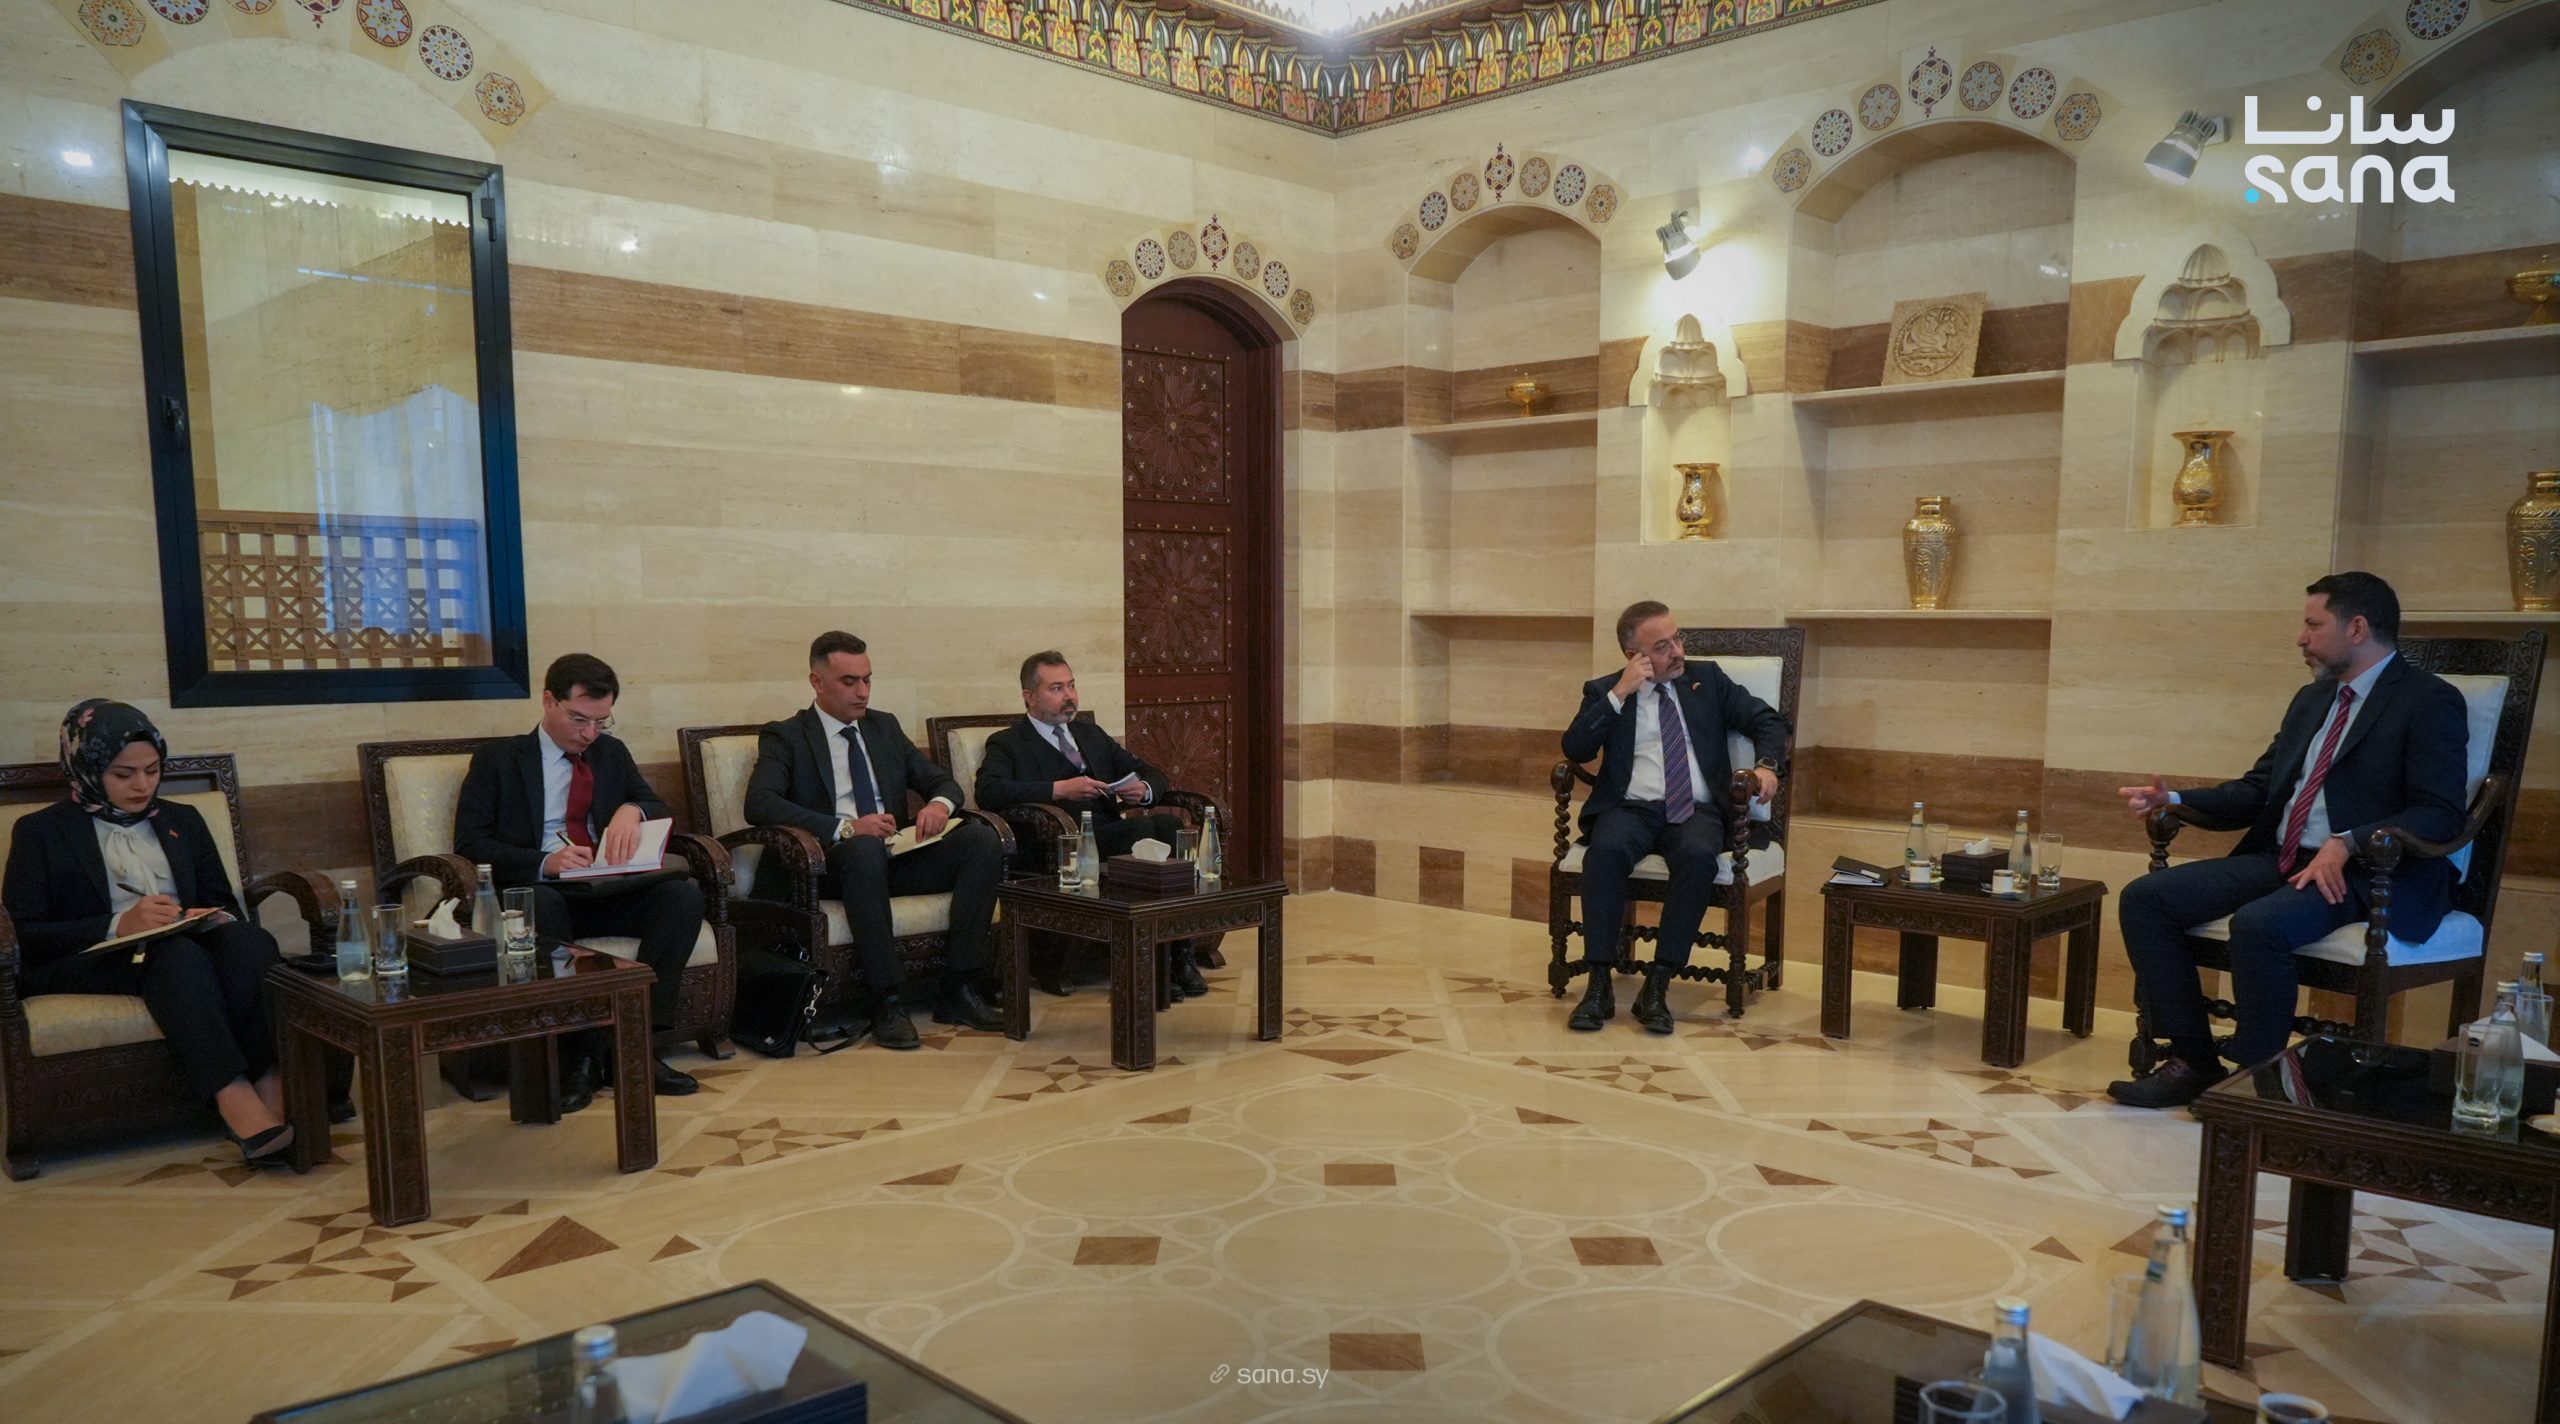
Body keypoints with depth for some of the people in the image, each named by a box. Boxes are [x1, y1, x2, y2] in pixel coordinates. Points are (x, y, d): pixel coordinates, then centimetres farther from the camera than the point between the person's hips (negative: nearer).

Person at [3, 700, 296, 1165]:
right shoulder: (42, 831, 11)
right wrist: (119, 926, -17)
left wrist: (219, 918, -5)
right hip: (88, 961, -3)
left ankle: (269, 1089, -43)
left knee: (249, 940, -33)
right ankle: (237, 1104, -51)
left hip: (191, 948, 4)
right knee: (177, 954, -39)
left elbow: (223, 901, 21)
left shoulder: (181, 820, 23)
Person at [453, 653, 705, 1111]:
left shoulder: (612, 752, 19)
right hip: (539, 892, -3)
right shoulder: (497, 759, 8)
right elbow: (469, 843, -3)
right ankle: (582, 1051, -29)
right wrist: (544, 863, -20)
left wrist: (632, 811, -14)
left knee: (684, 893, -26)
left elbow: (664, 814, 12)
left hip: (609, 892, 4)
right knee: (538, 903, -39)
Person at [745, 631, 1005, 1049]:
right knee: (865, 848, -40)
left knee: (982, 838, -20)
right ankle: (887, 1001, -34)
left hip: (899, 858, 5)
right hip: (838, 864, -5)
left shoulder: (885, 727, 20)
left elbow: (943, 781, 19)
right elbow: (759, 804, -13)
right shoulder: (784, 737, 4)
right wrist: (845, 828, -26)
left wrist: (939, 804, -9)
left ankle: (957, 990, -20)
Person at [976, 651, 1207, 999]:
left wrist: (1144, 790, 1)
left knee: (1169, 823, -26)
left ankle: (1181, 954, -26)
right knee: (1140, 829, -32)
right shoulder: (1008, 744, 9)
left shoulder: (1091, 735, 28)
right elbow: (988, 792, -12)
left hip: (1110, 834, 6)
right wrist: (1059, 789, -19)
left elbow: (1153, 775, 27)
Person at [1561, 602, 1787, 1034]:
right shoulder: (1604, 691, 11)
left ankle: (1657, 985, -29)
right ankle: (1599, 983, -29)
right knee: (1606, 849, -35)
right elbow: (1575, 750, -4)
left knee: (1698, 855, -34)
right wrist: (1619, 694, -9)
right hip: (1631, 809, -1)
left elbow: (1766, 720, 16)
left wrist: (1767, 764, -5)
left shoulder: (1707, 679, 17)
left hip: (1697, 811, 1)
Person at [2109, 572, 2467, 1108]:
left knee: (2259, 924, -37)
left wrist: (2347, 843, -28)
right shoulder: (2311, 699, 21)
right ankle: (2192, 1059, -5)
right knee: (2144, 898, -10)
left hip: (2360, 871, -8)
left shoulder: (2429, 700, -3)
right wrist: (2175, 800, 5)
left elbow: (2439, 815, -13)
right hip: (2276, 858, 8)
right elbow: (2259, 789, 21)